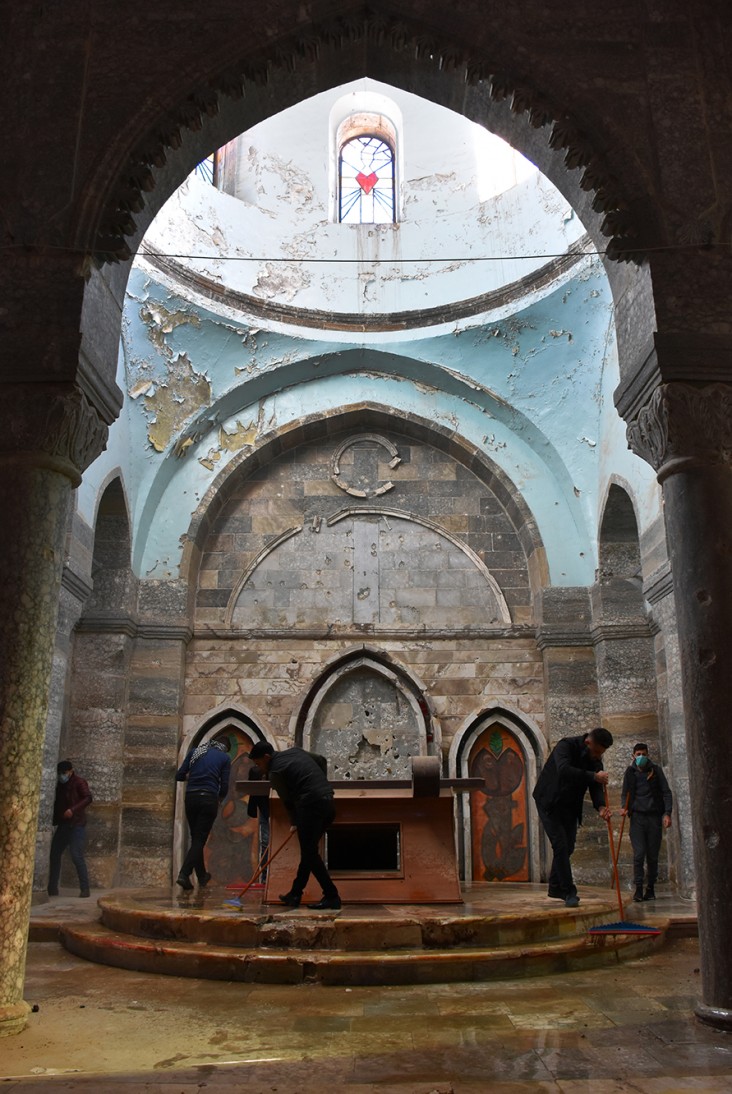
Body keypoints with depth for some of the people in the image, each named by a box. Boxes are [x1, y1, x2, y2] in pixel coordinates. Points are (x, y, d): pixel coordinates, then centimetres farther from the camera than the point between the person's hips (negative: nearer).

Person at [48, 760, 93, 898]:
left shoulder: (79, 782, -6)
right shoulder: (60, 785, 14)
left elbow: (88, 798, -19)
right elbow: (57, 803, 20)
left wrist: (73, 809, -29)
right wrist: (54, 819, 5)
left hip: (76, 824, -7)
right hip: (63, 824, 7)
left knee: (77, 856, -13)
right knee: (54, 854, 5)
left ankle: (85, 889, -9)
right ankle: (52, 888, 16)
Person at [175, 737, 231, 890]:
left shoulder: (195, 751, 13)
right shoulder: (224, 758, 7)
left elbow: (179, 776, 9)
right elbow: (224, 787, 3)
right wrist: (219, 799, 23)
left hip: (191, 798, 3)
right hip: (209, 799, -3)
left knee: (196, 838, 16)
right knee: (200, 839, 0)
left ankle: (202, 876, 25)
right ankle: (183, 875, -17)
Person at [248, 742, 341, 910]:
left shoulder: (275, 772, -4)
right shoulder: (296, 751, 18)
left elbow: (288, 800, -1)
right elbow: (321, 760, 25)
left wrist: (295, 822, 13)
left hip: (311, 806, -9)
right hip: (328, 803, 9)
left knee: (310, 853, 0)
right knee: (308, 851, 15)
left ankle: (332, 896, -1)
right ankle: (295, 894, 23)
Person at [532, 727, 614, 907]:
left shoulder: (595, 759, -5)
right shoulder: (566, 745, -25)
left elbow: (596, 787, -11)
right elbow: (564, 770, -43)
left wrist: (601, 807, -30)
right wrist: (593, 776, -43)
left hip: (569, 806, 7)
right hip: (549, 802, -7)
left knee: (568, 846, 8)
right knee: (560, 844, -13)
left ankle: (555, 888, 21)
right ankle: (569, 892, -8)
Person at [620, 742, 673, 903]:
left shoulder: (656, 770, 5)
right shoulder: (630, 772, 9)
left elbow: (666, 792, 3)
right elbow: (626, 794, 15)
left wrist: (667, 813, -9)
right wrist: (625, 808, -4)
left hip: (654, 816, 0)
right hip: (637, 817, 0)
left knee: (653, 856, 4)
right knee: (639, 854, -10)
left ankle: (651, 888, 17)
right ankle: (638, 888, -4)